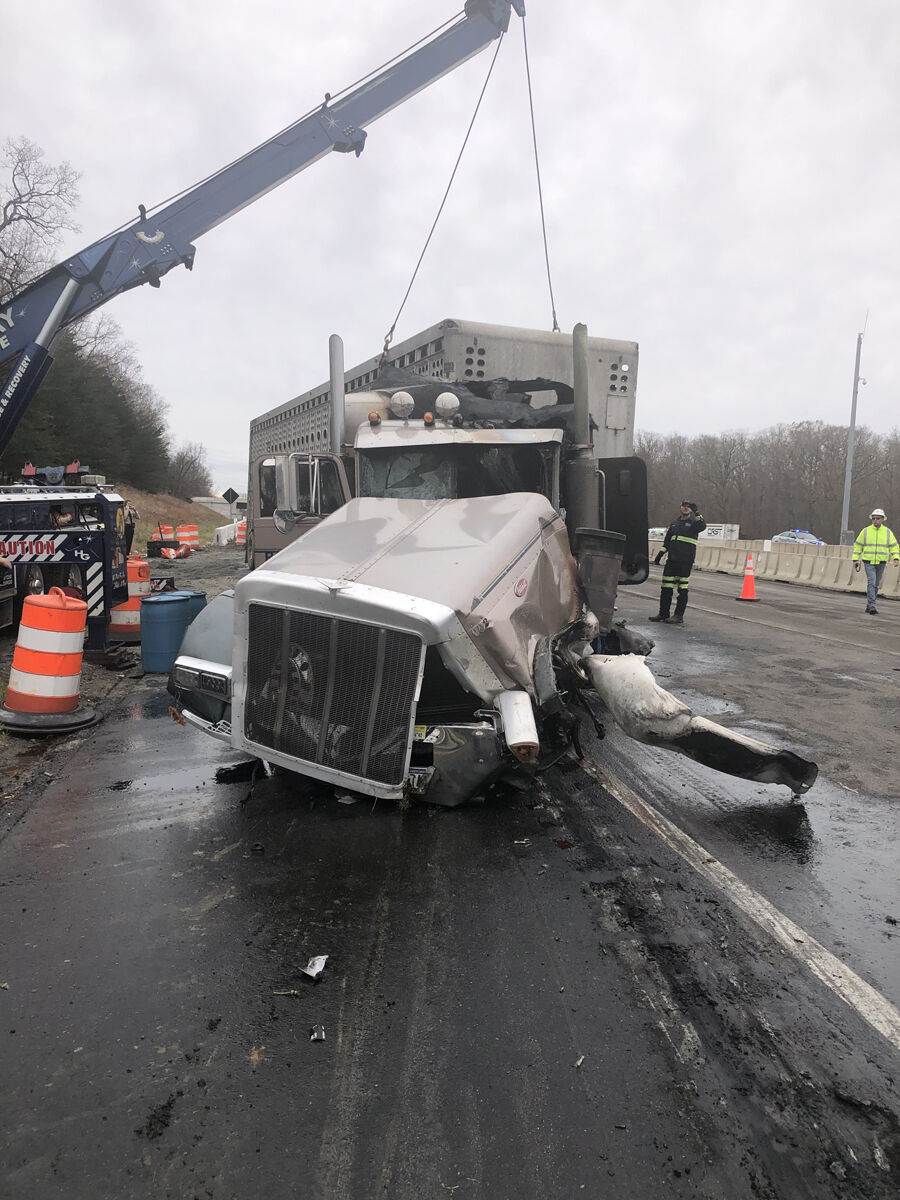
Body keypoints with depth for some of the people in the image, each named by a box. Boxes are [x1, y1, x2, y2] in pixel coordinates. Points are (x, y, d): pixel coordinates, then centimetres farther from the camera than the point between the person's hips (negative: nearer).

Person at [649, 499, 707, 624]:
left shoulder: (693, 522, 2)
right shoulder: (674, 523, 17)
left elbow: (702, 526, -22)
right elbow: (667, 541, 22)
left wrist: (697, 514, -31)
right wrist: (660, 554, 19)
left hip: (686, 561, -5)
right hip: (672, 560, 5)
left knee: (682, 589, -2)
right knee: (666, 588, 6)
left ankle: (679, 616, 1)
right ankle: (663, 613, 14)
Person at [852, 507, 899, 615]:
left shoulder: (887, 532, 5)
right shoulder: (866, 531, 2)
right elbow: (858, 546, 5)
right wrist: (855, 559, -1)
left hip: (881, 563, 2)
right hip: (869, 562, -2)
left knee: (876, 585, 8)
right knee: (871, 583, -15)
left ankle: (869, 605, 19)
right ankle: (872, 606, -18)